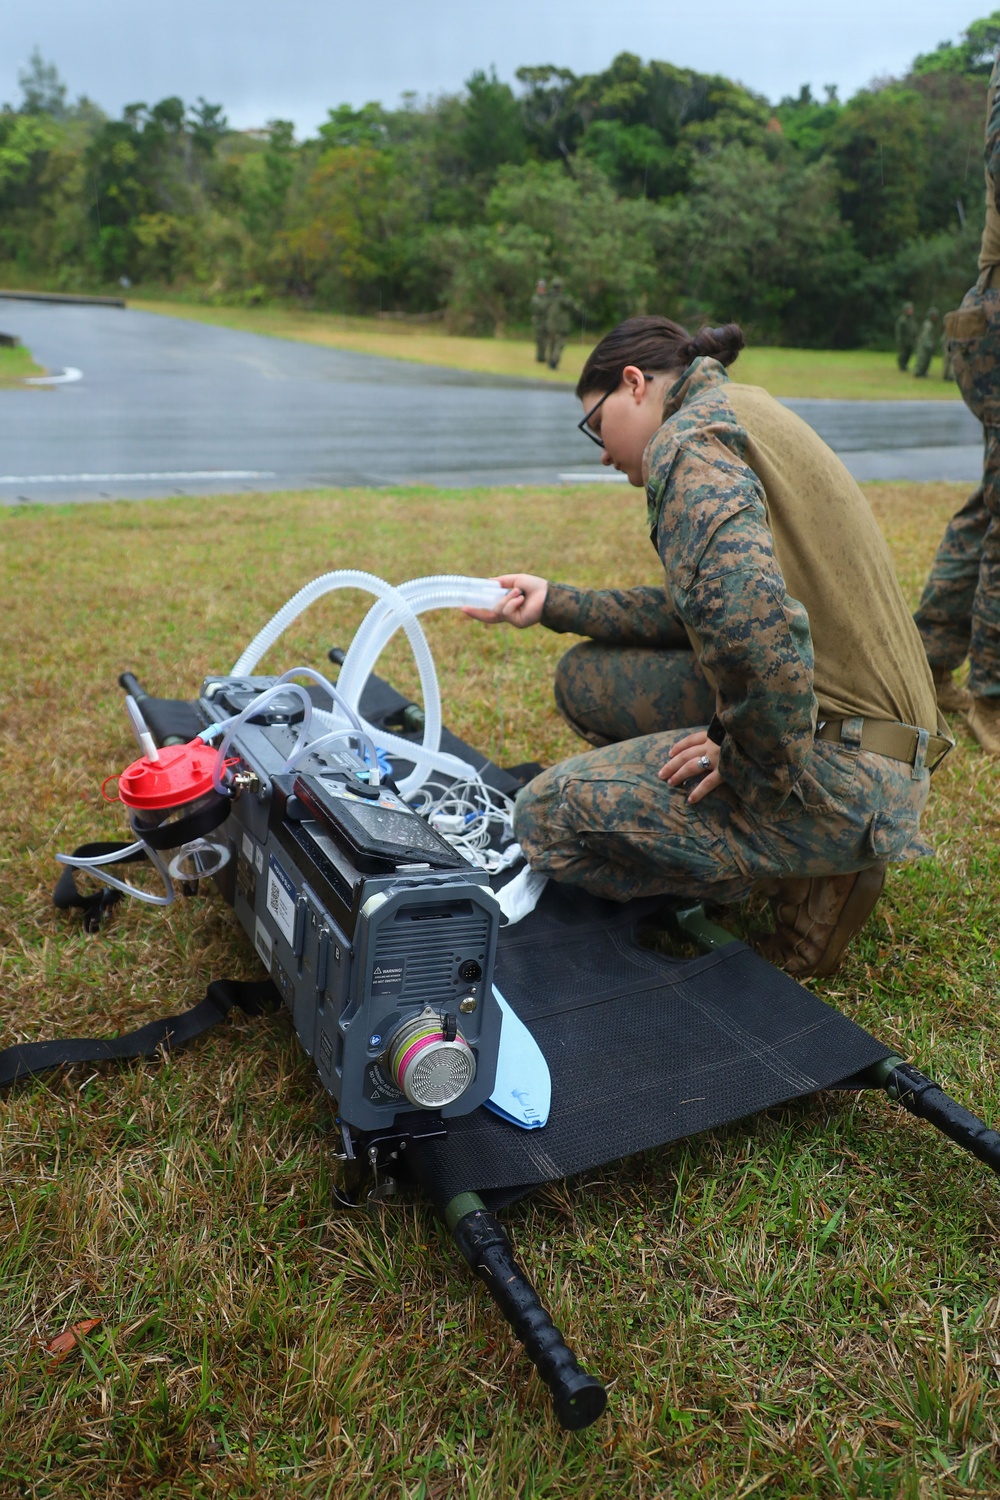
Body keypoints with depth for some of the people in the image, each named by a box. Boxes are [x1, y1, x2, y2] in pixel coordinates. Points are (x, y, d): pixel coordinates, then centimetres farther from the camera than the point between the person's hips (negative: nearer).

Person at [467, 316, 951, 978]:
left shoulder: (692, 433, -13)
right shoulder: (746, 416, 19)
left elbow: (750, 619, -32)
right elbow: (700, 611, 21)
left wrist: (749, 759, -18)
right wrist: (555, 602, 22)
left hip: (835, 769, -10)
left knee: (548, 815, -15)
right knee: (586, 677, 14)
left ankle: (806, 876, -2)